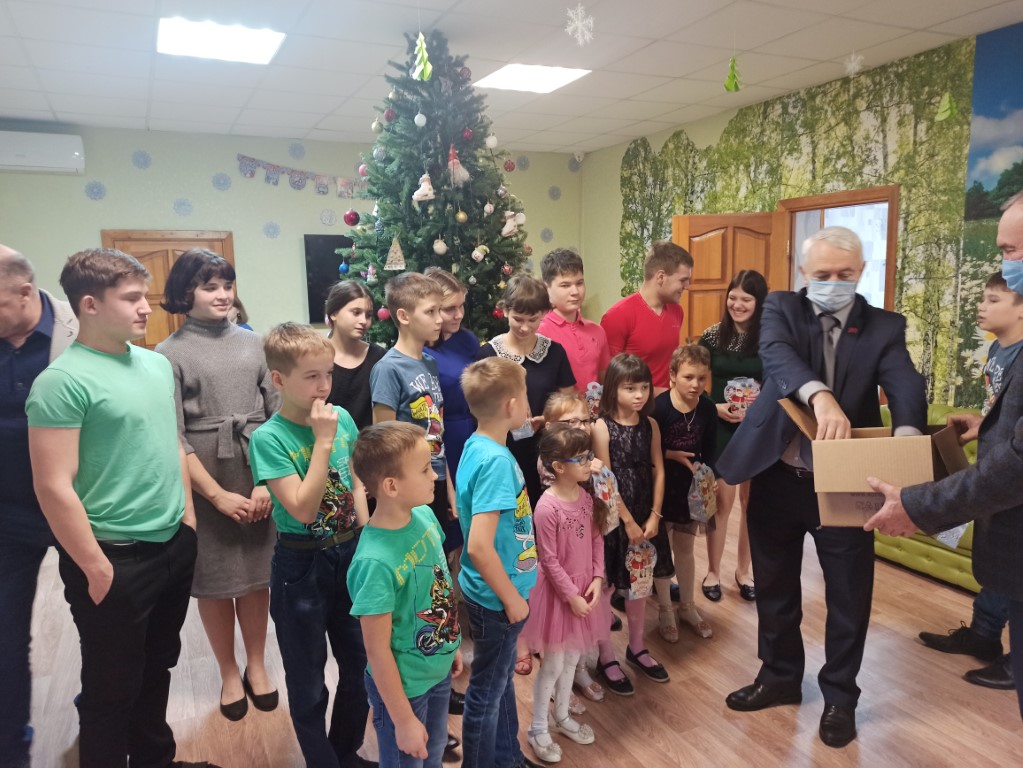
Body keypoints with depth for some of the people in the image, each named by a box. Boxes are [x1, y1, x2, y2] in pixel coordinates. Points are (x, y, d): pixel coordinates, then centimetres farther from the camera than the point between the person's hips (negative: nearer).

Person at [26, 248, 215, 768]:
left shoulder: (157, 364, 5)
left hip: (174, 545, 7)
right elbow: (54, 487, -20)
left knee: (157, 668, 24)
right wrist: (95, 567, -17)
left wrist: (186, 515, 12)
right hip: (116, 557, -7)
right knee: (113, 687, 12)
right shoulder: (63, 380, -18)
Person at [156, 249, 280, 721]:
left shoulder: (252, 344, 5)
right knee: (215, 580, 9)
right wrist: (218, 494, -11)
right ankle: (229, 674, 29)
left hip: (259, 476, 2)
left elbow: (278, 414, 3)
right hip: (204, 481, -2)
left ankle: (257, 665, 31)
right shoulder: (170, 353, -3)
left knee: (256, 574, 10)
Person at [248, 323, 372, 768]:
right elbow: (303, 509, -25)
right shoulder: (269, 438, -19)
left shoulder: (343, 418, -4)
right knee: (309, 681, 14)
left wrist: (367, 540, 1)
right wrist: (322, 441, -26)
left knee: (361, 665, 20)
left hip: (350, 554, 5)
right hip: (302, 565, -5)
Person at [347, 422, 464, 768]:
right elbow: (377, 652, -23)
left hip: (439, 671, 6)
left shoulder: (425, 515, -12)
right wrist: (403, 720, -14)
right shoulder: (376, 562, -33)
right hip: (404, 687, -6)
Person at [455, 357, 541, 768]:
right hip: (496, 597, -9)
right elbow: (479, 547, -32)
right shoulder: (495, 460, -28)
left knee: (501, 679, 26)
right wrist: (512, 597, -18)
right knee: (486, 691, 12)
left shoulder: (478, 445, 0)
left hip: (497, 594, 9)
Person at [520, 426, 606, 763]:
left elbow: (597, 540, 5)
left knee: (572, 658, 21)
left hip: (584, 585, 7)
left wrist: (597, 579, -5)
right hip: (557, 590, -7)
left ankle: (562, 716, 42)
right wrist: (572, 595, -15)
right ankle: (538, 730, 27)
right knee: (553, 664, 7)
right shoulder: (547, 507, -25)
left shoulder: (586, 496, -3)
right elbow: (549, 561, -20)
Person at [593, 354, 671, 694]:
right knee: (605, 587, 6)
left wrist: (653, 516, -6)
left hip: (644, 516, 5)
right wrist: (628, 521, -13)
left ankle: (636, 648, 36)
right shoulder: (602, 427, -13)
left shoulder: (650, 425, 1)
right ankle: (606, 658, 21)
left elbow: (658, 471, 2)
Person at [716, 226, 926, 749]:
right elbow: (777, 355, -23)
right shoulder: (781, 309, -1)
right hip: (777, 477, 1)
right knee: (774, 585, 16)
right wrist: (820, 396, -43)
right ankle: (780, 677, 39)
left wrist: (906, 437, -39)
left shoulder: (884, 327, 0)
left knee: (848, 594, 10)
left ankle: (840, 694, 34)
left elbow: (905, 385, -16)